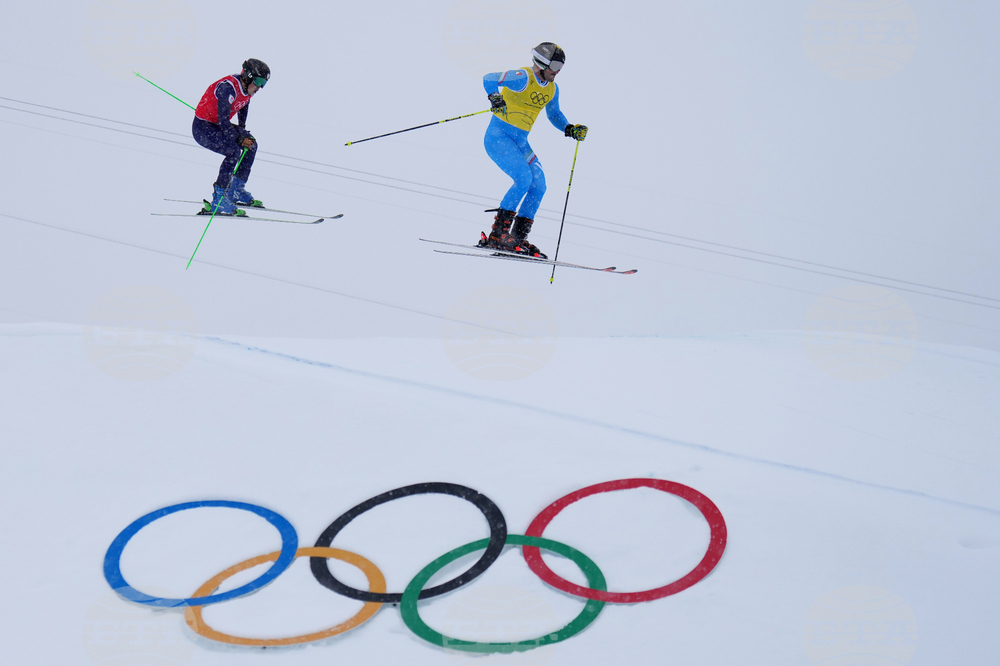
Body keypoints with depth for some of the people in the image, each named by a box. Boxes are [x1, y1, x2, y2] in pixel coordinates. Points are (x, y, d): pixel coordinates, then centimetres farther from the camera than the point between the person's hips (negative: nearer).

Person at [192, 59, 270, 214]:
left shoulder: (247, 87, -1)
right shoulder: (228, 88, -28)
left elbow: (244, 106, 21)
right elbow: (223, 122, -28)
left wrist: (242, 128, 16)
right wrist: (241, 139, -20)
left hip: (217, 125, 10)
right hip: (202, 127, -10)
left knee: (251, 144, 7)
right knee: (234, 151, -28)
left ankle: (236, 190, 13)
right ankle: (219, 200, -25)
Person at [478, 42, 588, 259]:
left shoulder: (552, 89, 9)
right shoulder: (523, 78, -15)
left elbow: (554, 114, 25)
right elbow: (489, 78, -23)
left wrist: (569, 129, 9)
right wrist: (495, 97, -41)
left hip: (520, 142, 8)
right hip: (498, 136, -8)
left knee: (538, 185, -5)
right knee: (524, 177, -24)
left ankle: (518, 238, -1)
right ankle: (497, 235, -19)